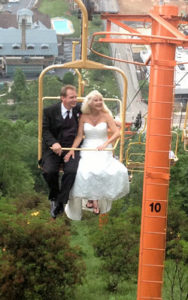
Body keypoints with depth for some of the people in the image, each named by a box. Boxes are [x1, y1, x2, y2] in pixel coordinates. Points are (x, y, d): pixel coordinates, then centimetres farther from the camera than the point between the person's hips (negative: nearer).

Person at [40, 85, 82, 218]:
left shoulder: (79, 108, 5)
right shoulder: (50, 111, -3)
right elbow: (45, 130, -2)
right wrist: (53, 143, -21)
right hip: (54, 148, -1)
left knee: (71, 171, -27)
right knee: (49, 171, -26)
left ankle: (59, 202, -10)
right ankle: (54, 196, 6)